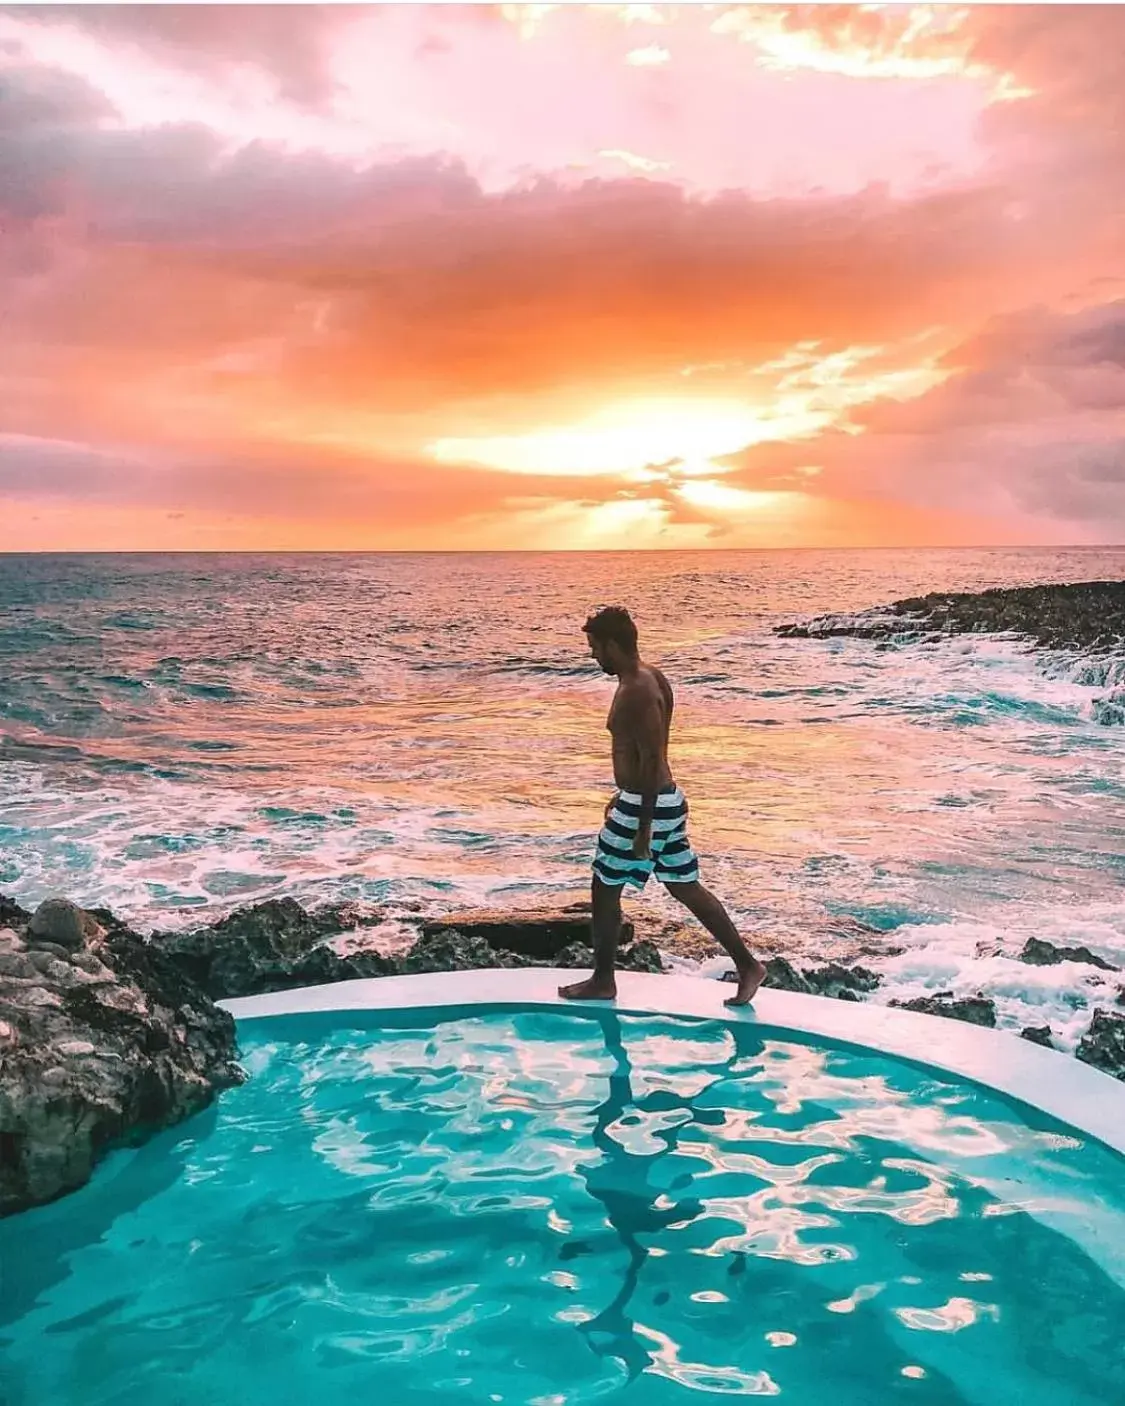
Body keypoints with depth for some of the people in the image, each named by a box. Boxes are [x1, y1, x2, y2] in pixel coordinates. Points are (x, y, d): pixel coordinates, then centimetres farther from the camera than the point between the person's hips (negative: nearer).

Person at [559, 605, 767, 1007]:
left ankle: (602, 981, 20)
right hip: (664, 799, 10)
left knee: (604, 888, 6)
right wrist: (624, 795, 27)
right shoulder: (650, 677, 10)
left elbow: (652, 760, -24)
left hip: (647, 805, -10)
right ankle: (747, 964, 16)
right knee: (685, 886, 14)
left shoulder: (637, 692, -21)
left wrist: (643, 829, -22)